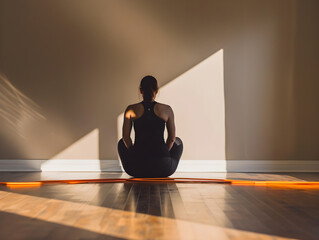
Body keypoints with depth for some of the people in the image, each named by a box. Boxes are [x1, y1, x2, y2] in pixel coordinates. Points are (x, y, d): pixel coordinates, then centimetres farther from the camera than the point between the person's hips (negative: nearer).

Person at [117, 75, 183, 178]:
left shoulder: (131, 109, 1)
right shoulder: (167, 109, 1)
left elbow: (125, 138, 6)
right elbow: (172, 138, 8)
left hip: (136, 168, 1)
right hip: (163, 168, 0)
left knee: (121, 142, 34)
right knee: (178, 141, 33)